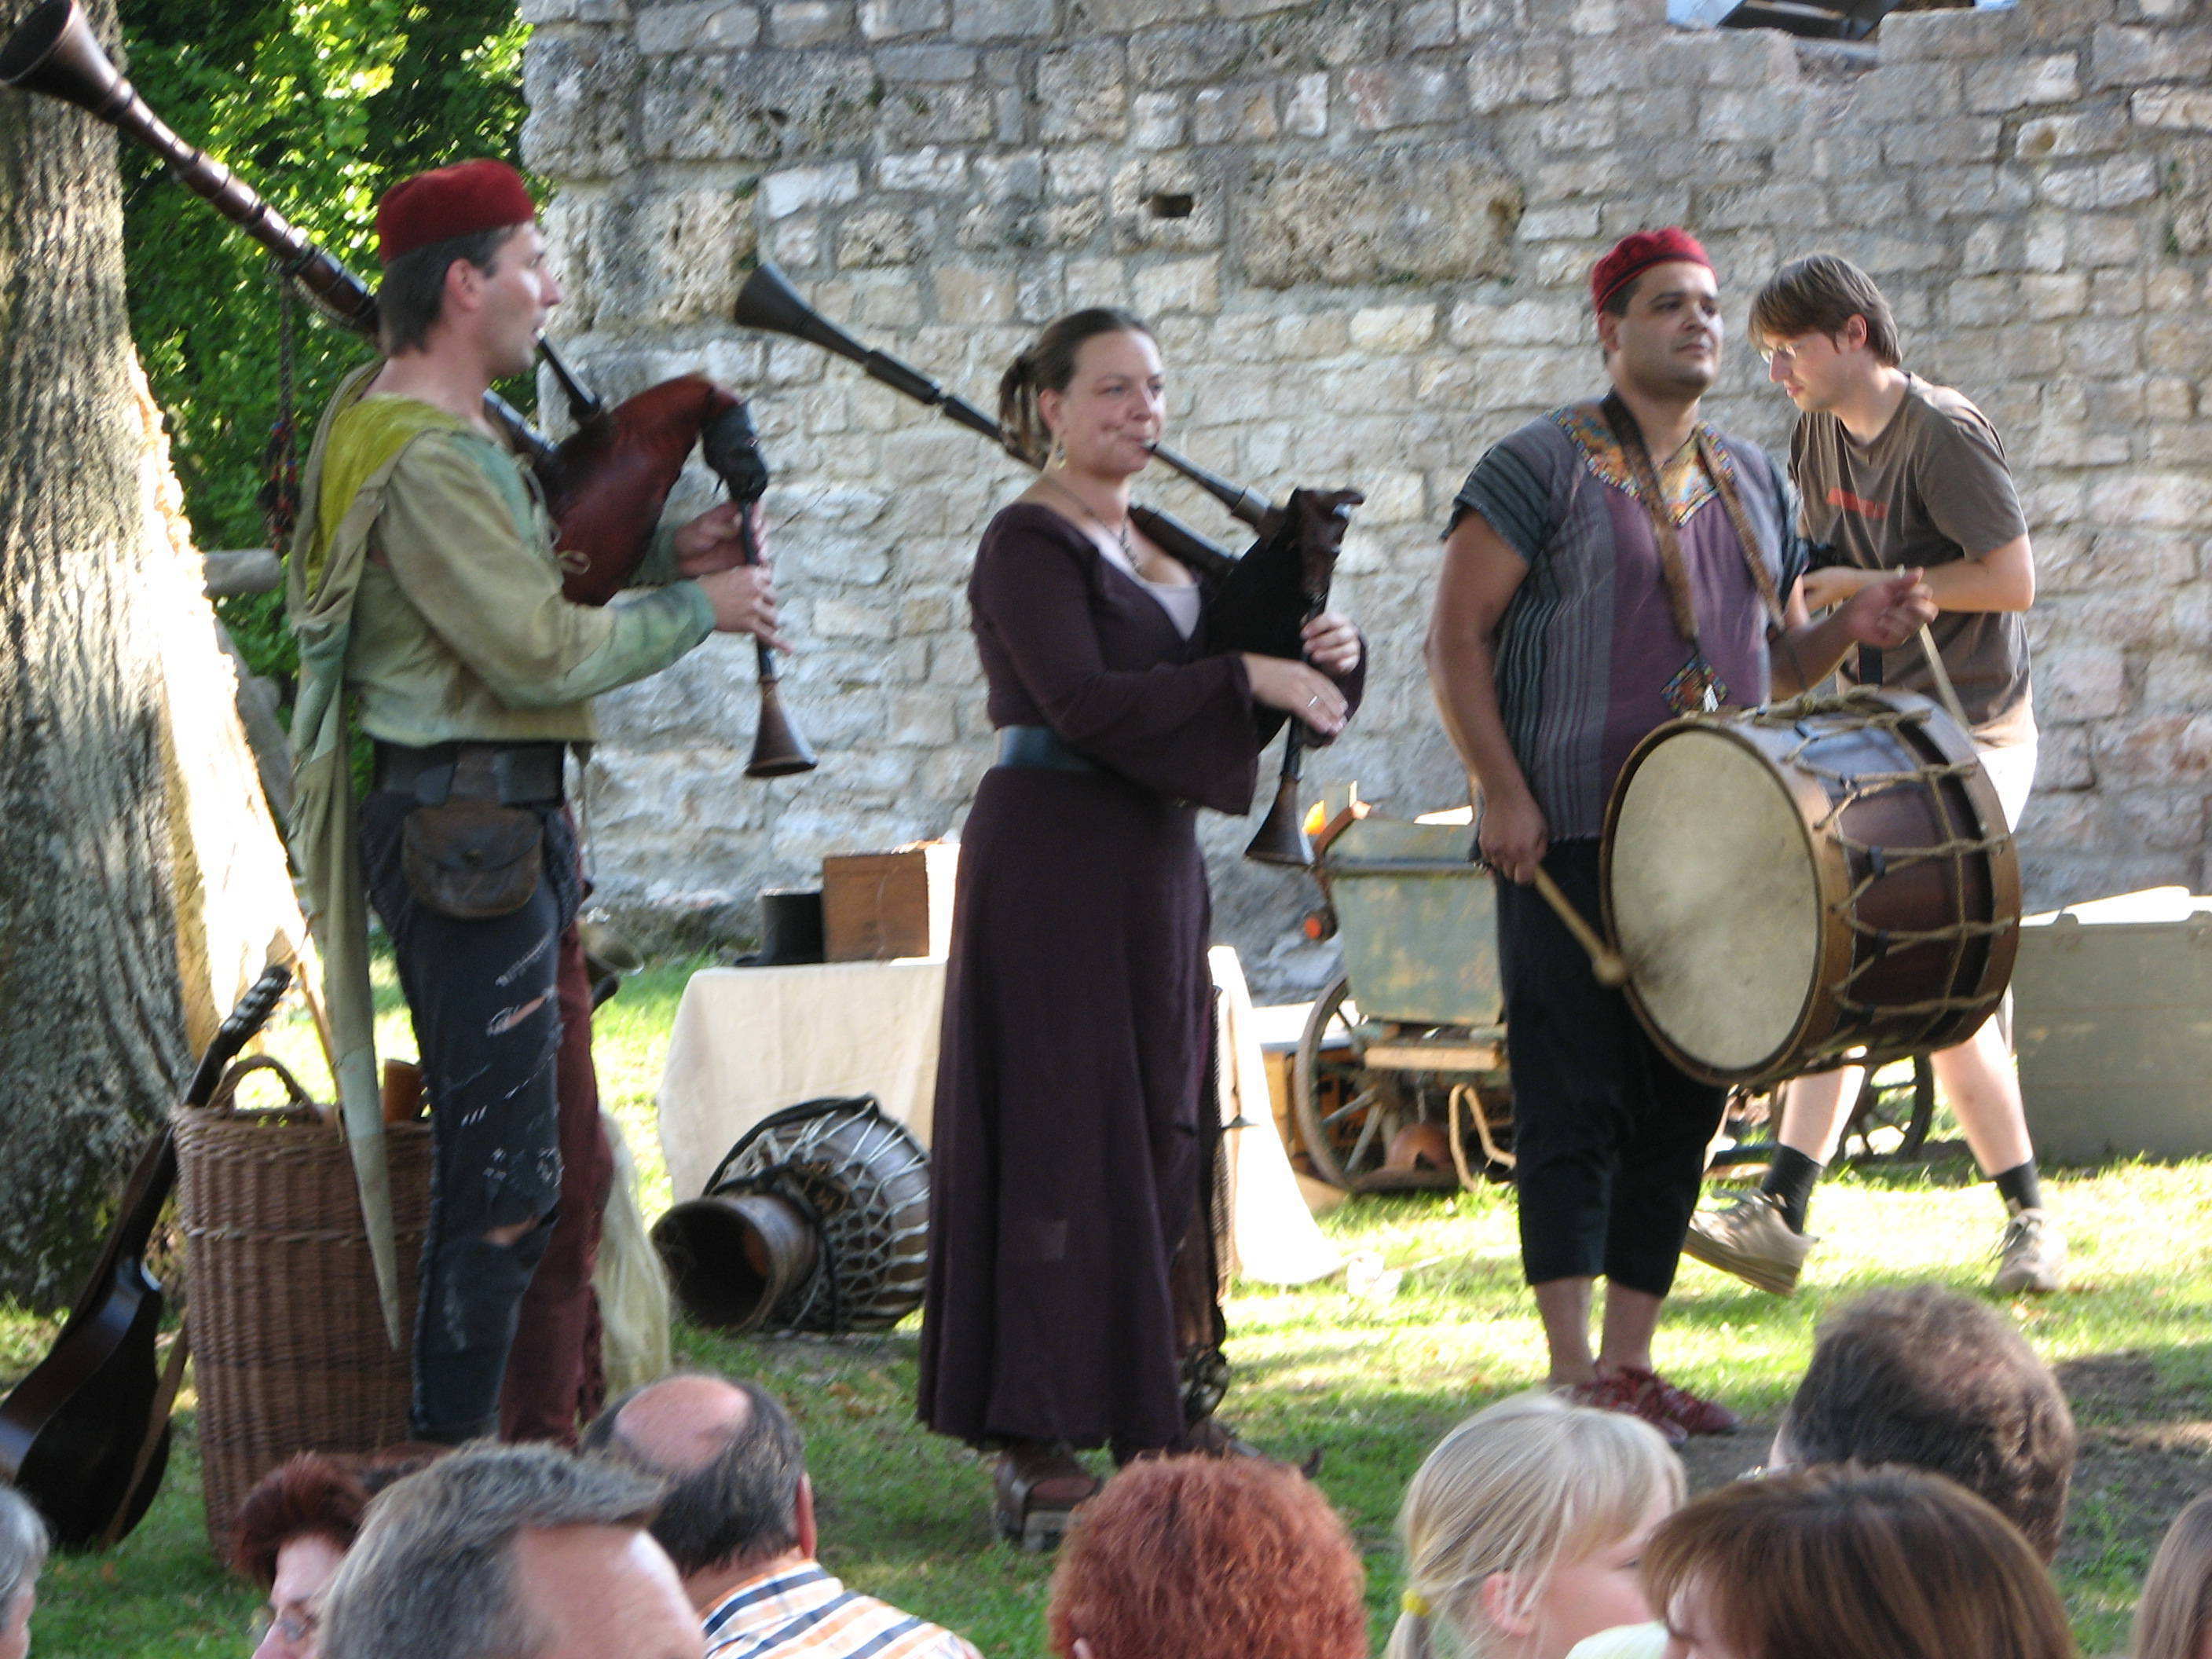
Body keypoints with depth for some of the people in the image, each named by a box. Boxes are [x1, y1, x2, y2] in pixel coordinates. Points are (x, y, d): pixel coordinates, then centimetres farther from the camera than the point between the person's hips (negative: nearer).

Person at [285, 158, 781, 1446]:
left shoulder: (449, 432, 14)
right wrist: (699, 610, -8)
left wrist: (658, 554, 11)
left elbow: (513, 582, 26)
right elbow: (541, 653, -22)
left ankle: (552, 1440, 23)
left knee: (568, 1151, 16)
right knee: (505, 1168, -7)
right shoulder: (420, 459, -19)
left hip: (510, 823, 11)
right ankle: (455, 1468, -2)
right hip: (465, 822, -11)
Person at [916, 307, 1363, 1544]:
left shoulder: (1163, 544, 16)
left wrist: (1326, 652, -6)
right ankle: (1039, 1452, -6)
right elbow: (1085, 702, -22)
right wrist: (1247, 677, -21)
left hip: (1155, 860, 9)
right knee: (1063, 1140, -8)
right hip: (1053, 857, -9)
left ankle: (1167, 1413, 21)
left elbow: (1244, 652, 16)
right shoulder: (1030, 545, -10)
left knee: (1167, 1131, 12)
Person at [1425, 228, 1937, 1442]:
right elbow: (1457, 638, -7)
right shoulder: (1544, 467, -4)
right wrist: (1502, 793, -16)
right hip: (1572, 840, -6)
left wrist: (1852, 629, 0)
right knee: (1575, 1103, -8)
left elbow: (1774, 664, 22)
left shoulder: (1753, 484, 16)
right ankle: (1574, 1380, -8)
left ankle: (1631, 1364, 14)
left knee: (1681, 1106, 7)